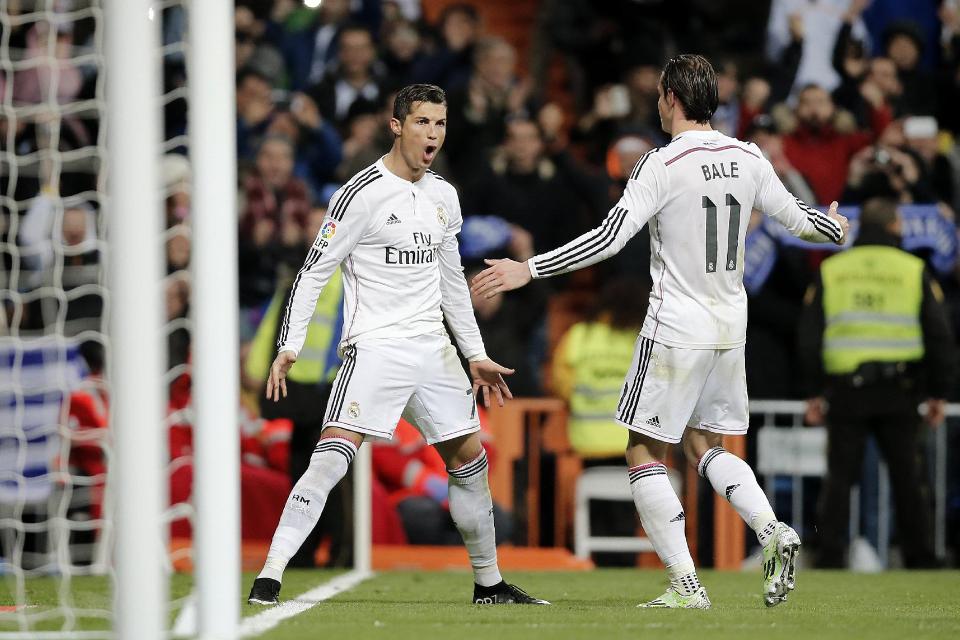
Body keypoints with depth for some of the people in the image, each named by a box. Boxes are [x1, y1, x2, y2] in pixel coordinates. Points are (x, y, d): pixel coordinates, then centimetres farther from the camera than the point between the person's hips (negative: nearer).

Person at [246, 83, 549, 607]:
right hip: (374, 344, -7)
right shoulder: (363, 193, -10)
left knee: (469, 459, 11)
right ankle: (268, 578, -21)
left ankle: (489, 583, 25)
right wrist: (289, 347, -16)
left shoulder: (443, 196, 12)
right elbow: (314, 271, -9)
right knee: (332, 455, -20)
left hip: (433, 347, 7)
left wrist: (476, 355, 22)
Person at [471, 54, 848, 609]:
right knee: (704, 446, 20)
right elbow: (797, 218, 15)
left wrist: (529, 270, -18)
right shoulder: (748, 158, 3)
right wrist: (835, 228, 38)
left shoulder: (663, 164, -14)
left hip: (677, 329, -6)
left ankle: (687, 584, -4)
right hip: (730, 329, 6)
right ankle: (773, 531, -3)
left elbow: (609, 239, -21)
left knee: (645, 454, 3)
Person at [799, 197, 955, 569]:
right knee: (907, 479, 7)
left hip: (844, 389, 0)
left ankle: (830, 558, -4)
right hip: (899, 393, 0)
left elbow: (809, 336, 5)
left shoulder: (830, 271, 6)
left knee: (839, 479, 3)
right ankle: (920, 558, 8)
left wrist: (816, 392, 10)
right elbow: (940, 337, 2)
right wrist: (937, 393, 9)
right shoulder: (914, 271, 3)